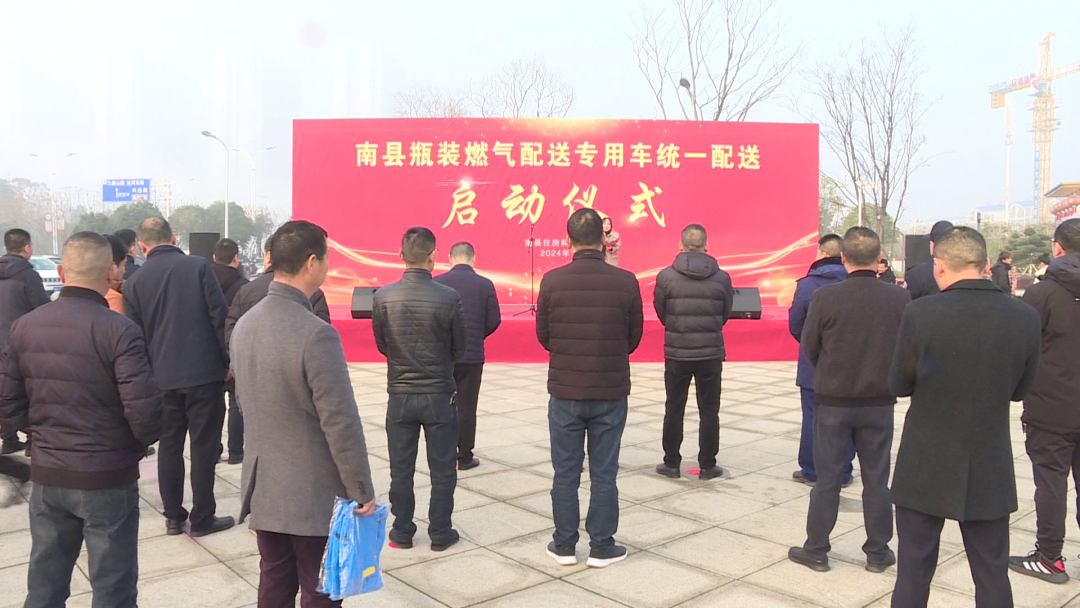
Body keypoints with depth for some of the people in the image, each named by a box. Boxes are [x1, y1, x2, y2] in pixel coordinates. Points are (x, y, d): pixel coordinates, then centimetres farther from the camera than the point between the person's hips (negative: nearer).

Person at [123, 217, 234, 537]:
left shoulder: (134, 282, 2)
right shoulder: (199, 266, -6)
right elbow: (219, 316, -9)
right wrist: (228, 361, 0)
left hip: (162, 376, 3)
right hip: (204, 372, -3)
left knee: (169, 445, 14)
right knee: (204, 445, 5)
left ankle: (173, 516, 22)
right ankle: (202, 518, 12)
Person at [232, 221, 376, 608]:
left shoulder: (244, 325, 2)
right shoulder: (317, 334, -23)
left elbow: (247, 402, 11)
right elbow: (341, 425, -21)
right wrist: (363, 492, -11)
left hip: (262, 489, 7)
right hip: (314, 496, -7)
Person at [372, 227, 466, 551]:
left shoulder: (383, 297, -9)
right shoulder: (449, 297, -15)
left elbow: (381, 345, 3)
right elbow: (459, 349, -3)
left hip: (400, 394, 2)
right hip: (439, 394, -2)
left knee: (401, 469, 14)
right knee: (442, 469, 12)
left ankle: (402, 533, 25)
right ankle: (440, 533, 21)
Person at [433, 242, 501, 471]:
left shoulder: (436, 283, -5)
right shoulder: (484, 285, -6)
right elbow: (494, 320, -4)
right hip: (472, 355, -1)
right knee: (466, 407, 7)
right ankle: (465, 456, 13)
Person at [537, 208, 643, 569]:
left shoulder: (552, 281, -9)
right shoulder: (626, 282, -9)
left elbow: (543, 336, 1)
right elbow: (634, 338, 1)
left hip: (565, 392, 0)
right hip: (611, 393, 0)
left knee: (565, 472, 12)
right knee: (604, 473, 11)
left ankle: (564, 545, 22)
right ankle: (602, 547, 20)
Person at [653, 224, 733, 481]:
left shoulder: (666, 276, -9)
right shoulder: (721, 278, -5)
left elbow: (660, 313, 2)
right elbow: (726, 314, 6)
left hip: (676, 353, 0)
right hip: (711, 353, 0)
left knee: (674, 409, 12)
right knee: (709, 411, 11)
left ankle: (671, 463, 19)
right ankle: (707, 465, 16)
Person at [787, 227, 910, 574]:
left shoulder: (826, 297, -15)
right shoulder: (900, 298, -10)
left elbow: (809, 348, -5)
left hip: (833, 401, -1)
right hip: (880, 402, 1)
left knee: (827, 479, 10)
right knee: (876, 480, 14)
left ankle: (816, 551, 20)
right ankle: (878, 553, 25)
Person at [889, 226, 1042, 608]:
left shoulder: (920, 314, -17)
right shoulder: (1026, 318, -8)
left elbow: (898, 385, -6)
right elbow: (1020, 389, 4)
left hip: (925, 469, -2)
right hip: (990, 472, 3)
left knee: (913, 575, 12)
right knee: (993, 577, 18)